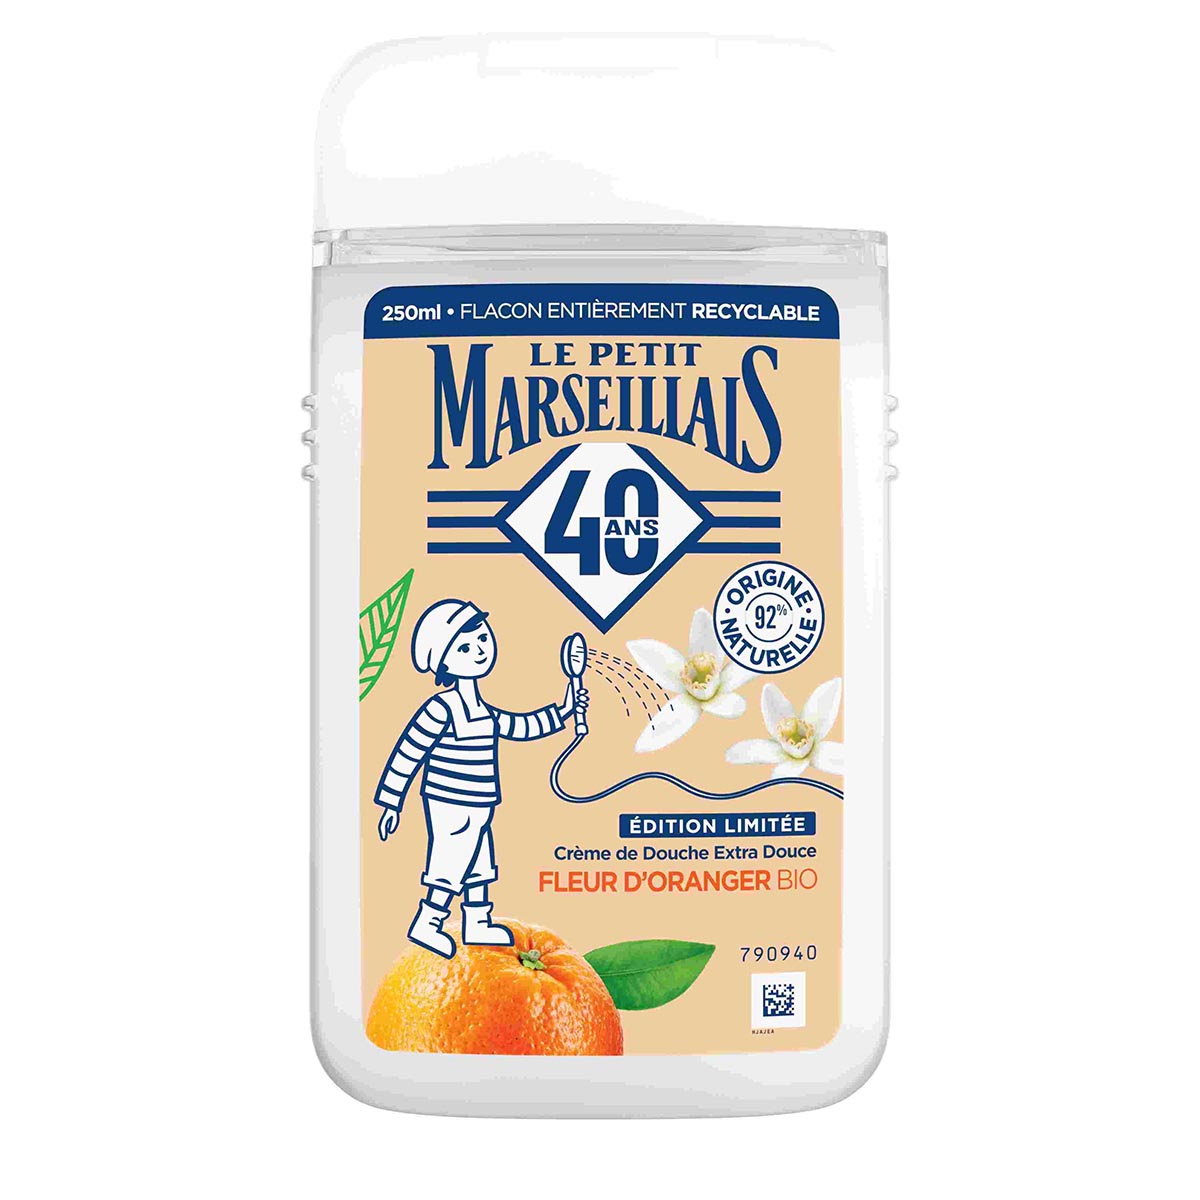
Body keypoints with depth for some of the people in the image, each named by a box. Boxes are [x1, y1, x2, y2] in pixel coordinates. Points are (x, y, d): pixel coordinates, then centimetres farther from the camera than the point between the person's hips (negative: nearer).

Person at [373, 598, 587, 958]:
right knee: (451, 864, 0)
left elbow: (520, 727, 20)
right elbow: (406, 754, -17)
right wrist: (390, 804, -14)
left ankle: (477, 924, 31)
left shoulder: (484, 711, 7)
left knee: (478, 864, 18)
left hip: (478, 808, 9)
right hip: (452, 807, -9)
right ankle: (425, 925, 16)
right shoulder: (441, 709, -20)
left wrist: (562, 711, 18)